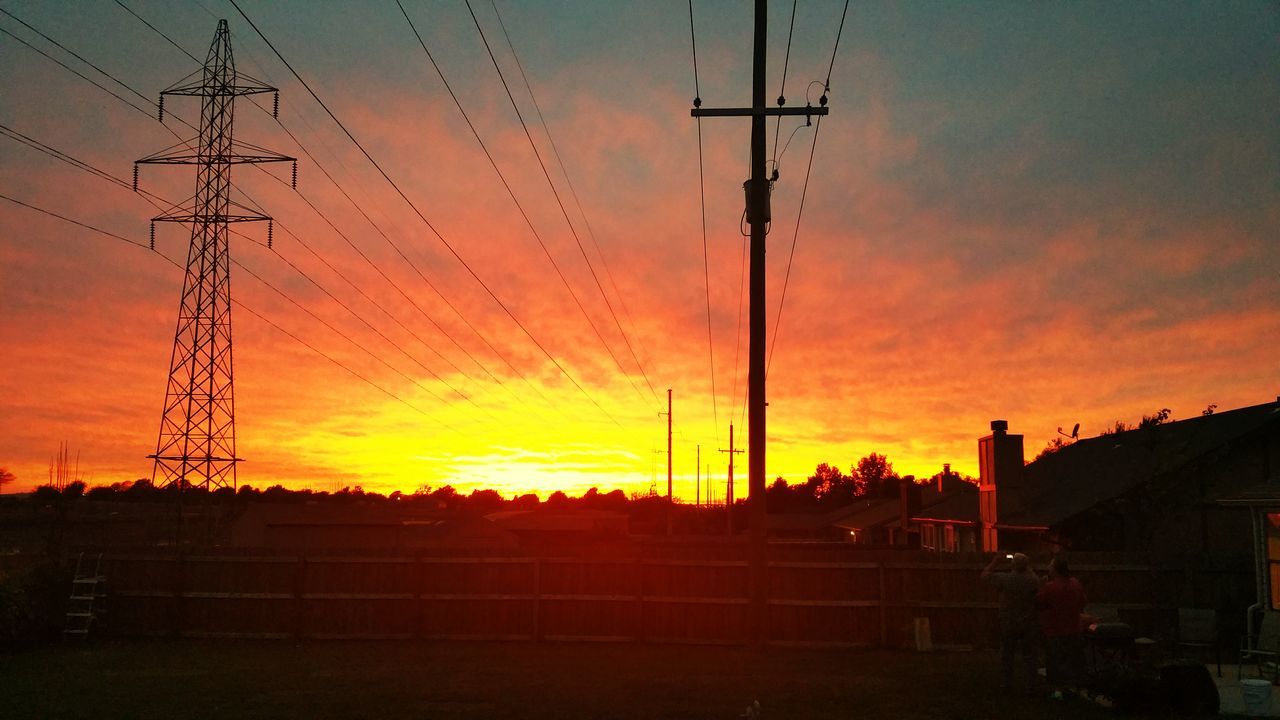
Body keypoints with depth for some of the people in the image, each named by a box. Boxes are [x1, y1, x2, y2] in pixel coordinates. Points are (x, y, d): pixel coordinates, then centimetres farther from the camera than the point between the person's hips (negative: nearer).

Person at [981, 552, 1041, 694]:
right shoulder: (1033, 580, -14)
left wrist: (995, 561, 6)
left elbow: (985, 574, -1)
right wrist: (1028, 567, 17)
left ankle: (1006, 683, 21)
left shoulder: (1004, 579, -17)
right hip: (1029, 624, 0)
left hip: (1008, 624, 0)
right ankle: (1029, 686, 13)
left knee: (1006, 654, 15)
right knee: (1028, 656, 10)